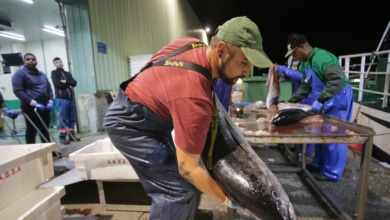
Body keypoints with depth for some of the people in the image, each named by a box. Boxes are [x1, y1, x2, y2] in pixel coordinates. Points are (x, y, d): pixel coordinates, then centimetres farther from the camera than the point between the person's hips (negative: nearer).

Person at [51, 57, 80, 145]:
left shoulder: (68, 73, 19)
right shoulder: (54, 73, 4)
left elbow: (74, 83, 5)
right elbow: (58, 84, -12)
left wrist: (66, 82, -9)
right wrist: (68, 83, -1)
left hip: (71, 98, 5)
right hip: (61, 99, -5)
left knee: (72, 118, 6)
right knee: (62, 119, -4)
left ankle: (71, 136, 14)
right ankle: (62, 137, 3)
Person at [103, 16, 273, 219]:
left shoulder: (195, 44, -9)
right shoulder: (194, 98, -36)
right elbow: (189, 169, -29)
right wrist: (226, 200, -16)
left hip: (146, 118, 9)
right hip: (128, 123, -9)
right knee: (178, 188, -14)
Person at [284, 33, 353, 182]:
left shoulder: (321, 58, -25)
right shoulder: (305, 64, 6)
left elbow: (338, 79, -35)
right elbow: (305, 86, 13)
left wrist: (320, 101, -37)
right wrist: (291, 101, 5)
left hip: (338, 98, -9)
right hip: (325, 99, 10)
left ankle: (332, 173, 12)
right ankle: (318, 164, 29)